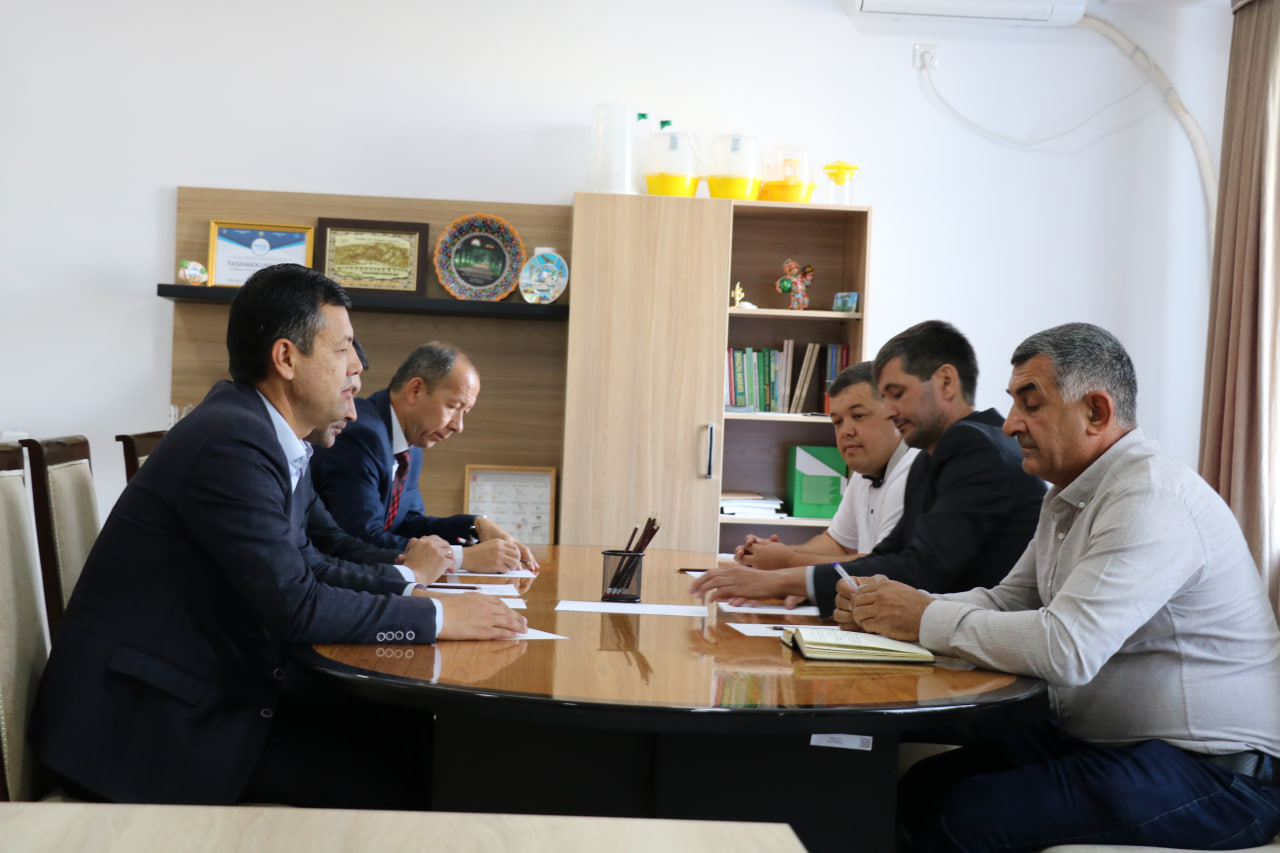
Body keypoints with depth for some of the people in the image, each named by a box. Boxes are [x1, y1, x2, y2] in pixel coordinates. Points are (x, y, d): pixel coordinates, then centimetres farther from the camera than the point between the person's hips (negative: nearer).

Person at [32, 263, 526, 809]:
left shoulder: (257, 429, 8)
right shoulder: (231, 441, -21)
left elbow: (294, 568, 17)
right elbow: (293, 606, -23)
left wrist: (406, 590, 6)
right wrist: (435, 616, -15)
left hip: (217, 683, 9)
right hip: (146, 717, -9)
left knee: (407, 731, -1)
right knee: (392, 790, -17)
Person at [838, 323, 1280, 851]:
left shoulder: (1150, 496, -21)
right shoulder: (1069, 498, 12)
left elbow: (1066, 649, -30)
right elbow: (1005, 601, 15)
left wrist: (926, 620, -18)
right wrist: (894, 607, -2)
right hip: (1104, 742, 9)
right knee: (920, 787, -3)